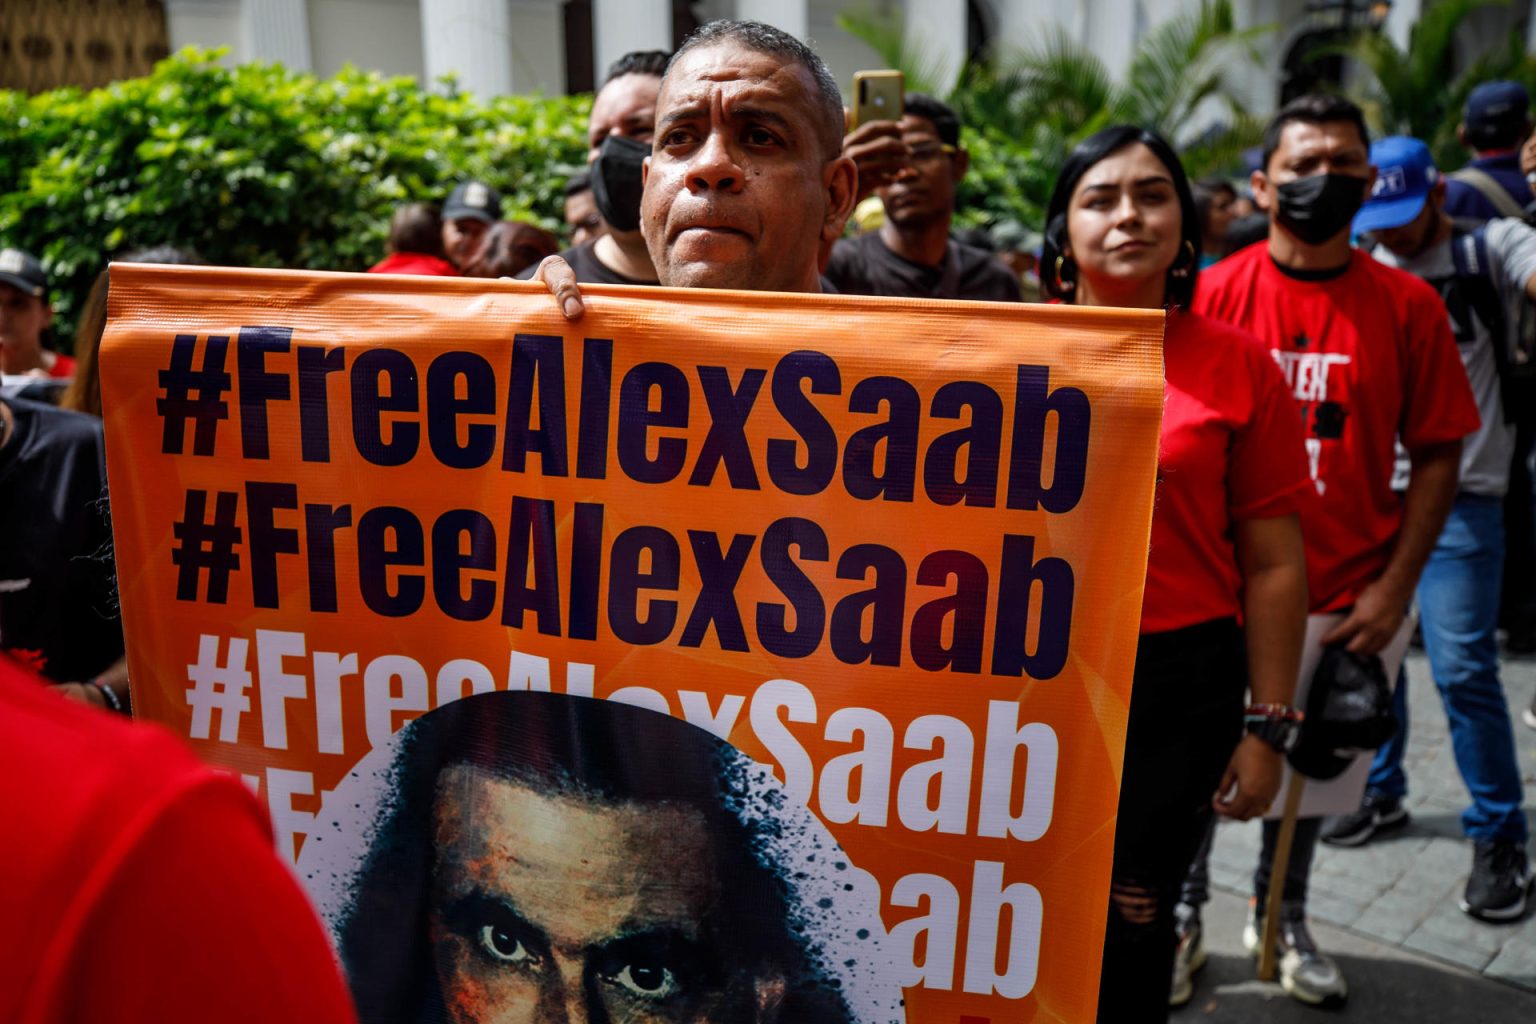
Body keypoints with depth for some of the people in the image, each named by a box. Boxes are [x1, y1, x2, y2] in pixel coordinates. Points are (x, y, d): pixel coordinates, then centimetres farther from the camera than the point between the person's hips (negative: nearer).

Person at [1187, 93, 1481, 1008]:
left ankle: (1282, 918, 41)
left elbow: (1437, 453, 0)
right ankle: (1181, 914, 34)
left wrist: (1394, 588, -7)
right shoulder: (1212, 296, -6)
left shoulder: (1408, 305, -2)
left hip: (1347, 599, 2)